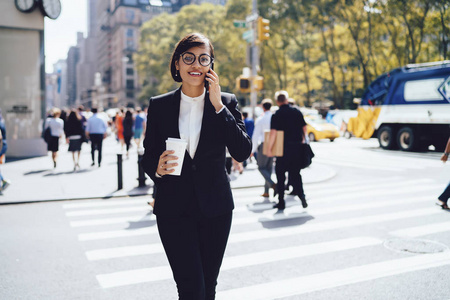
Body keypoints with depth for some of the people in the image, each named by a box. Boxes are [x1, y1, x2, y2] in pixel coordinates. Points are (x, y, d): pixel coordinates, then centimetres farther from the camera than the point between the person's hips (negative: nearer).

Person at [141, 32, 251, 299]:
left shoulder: (227, 102, 1)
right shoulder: (159, 105, 2)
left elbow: (243, 152, -10)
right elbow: (148, 157, 7)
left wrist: (218, 106, -14)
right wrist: (157, 168, -16)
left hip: (215, 208, 1)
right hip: (174, 210, -1)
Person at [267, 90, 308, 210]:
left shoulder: (276, 115, -8)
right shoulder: (297, 111, 5)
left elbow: (273, 133, -16)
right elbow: (304, 128, 9)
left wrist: (269, 149, -11)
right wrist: (302, 141, 21)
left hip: (284, 148, -4)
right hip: (297, 147, 4)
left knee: (280, 174, 7)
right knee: (295, 172, 16)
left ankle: (281, 202, 9)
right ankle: (301, 194, -4)